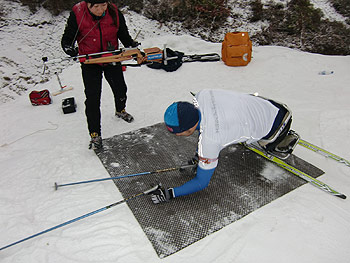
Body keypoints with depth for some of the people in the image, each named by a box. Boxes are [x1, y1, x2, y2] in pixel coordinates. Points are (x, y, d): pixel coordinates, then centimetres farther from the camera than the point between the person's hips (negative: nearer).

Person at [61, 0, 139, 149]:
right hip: (90, 62, -3)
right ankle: (95, 135, 5)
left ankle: (120, 111, 52)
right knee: (92, 99, -7)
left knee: (120, 89, 19)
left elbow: (124, 35, 2)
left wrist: (132, 47, -15)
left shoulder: (114, 13, -11)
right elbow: (67, 39, -10)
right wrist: (69, 48, -31)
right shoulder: (77, 14, -17)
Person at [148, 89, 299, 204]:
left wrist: (170, 194, -20)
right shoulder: (201, 96, -21)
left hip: (276, 124, -6)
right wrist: (199, 154, 7)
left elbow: (202, 182, -22)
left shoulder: (209, 140, -37)